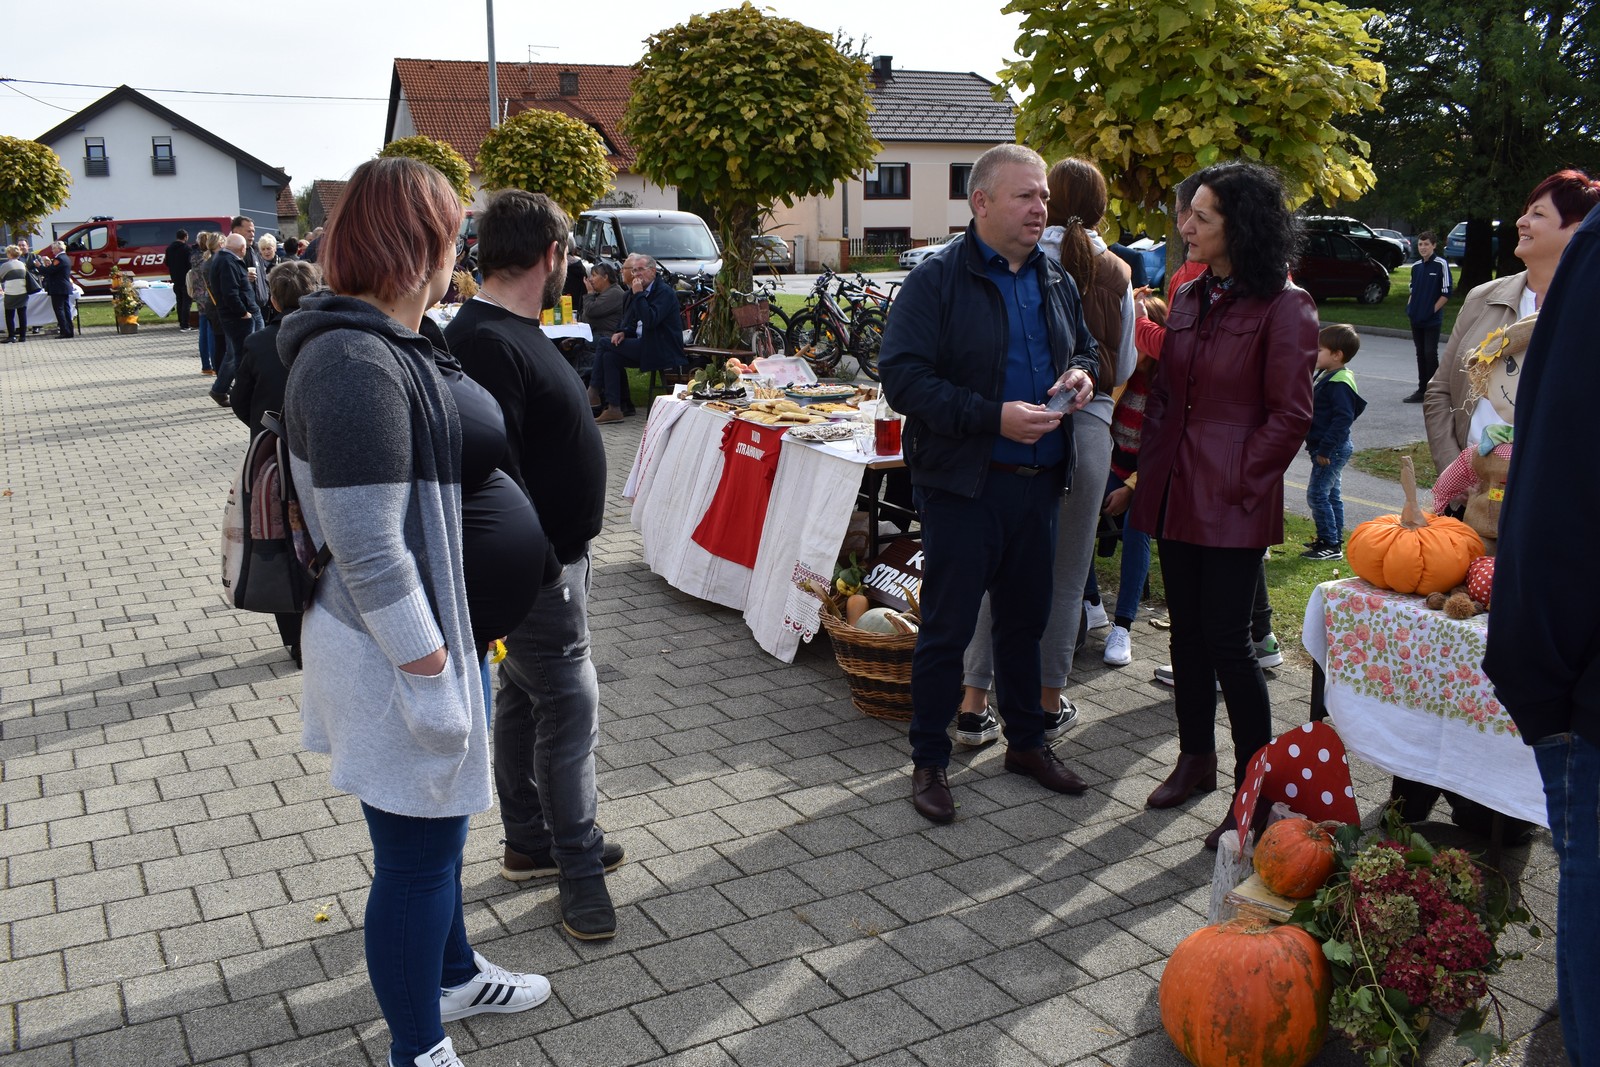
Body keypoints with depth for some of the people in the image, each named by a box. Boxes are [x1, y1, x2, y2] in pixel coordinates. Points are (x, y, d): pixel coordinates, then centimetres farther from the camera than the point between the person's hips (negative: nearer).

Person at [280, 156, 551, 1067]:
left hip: (428, 631, 10)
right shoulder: (358, 366, -25)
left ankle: (452, 975, 47)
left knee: (437, 828, 26)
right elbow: (368, 554, -26)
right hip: (393, 655, -10)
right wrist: (430, 671, -21)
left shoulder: (386, 346, 8)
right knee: (417, 854, 7)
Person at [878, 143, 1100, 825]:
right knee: (947, 628, 2)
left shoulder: (1056, 281, 11)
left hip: (1038, 484, 7)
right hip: (964, 486, -6)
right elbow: (903, 378, -18)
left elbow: (1084, 348, 26)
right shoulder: (938, 280, -10)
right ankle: (930, 762, 17)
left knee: (1025, 620, 18)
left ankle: (1026, 742, 35)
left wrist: (1081, 373, 1)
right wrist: (993, 417, -24)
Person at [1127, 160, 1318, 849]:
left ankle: (1254, 791, 10)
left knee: (1227, 639, -4)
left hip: (1233, 503, -7)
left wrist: (1239, 482, -12)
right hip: (1177, 492, 7)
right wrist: (1151, 466, 9)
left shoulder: (1283, 306, -10)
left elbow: (1290, 414, -11)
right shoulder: (1189, 298, 12)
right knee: (1187, 631, 14)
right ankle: (1195, 758, 30)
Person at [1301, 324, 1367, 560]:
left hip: (1332, 450, -11)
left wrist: (1324, 449, -25)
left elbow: (1343, 419, -26)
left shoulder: (1340, 383, -21)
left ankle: (1330, 545, -4)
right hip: (1327, 449, 11)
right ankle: (1334, 540, 27)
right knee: (1331, 495, 17)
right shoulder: (1325, 375, 11)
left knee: (1317, 494, -9)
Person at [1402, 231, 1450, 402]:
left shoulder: (1441, 264, -8)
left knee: (1430, 354, -7)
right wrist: (1409, 308, 8)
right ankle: (1422, 390, 16)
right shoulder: (1416, 266, 11)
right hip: (1416, 318, 6)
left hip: (1432, 319, -6)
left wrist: (1433, 310, -12)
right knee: (1420, 354, 10)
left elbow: (1446, 293, -9)